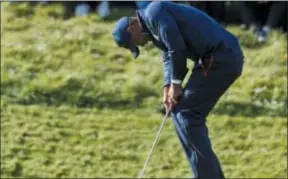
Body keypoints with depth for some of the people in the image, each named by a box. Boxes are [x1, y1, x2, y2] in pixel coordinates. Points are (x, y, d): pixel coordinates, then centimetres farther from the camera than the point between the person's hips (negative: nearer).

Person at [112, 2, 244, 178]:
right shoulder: (152, 24, 22)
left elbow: (177, 48, -16)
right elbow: (169, 57, 25)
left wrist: (176, 83, -4)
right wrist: (168, 87, 9)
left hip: (220, 58, -10)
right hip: (225, 57, 10)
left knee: (187, 115, -7)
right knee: (180, 112, 14)